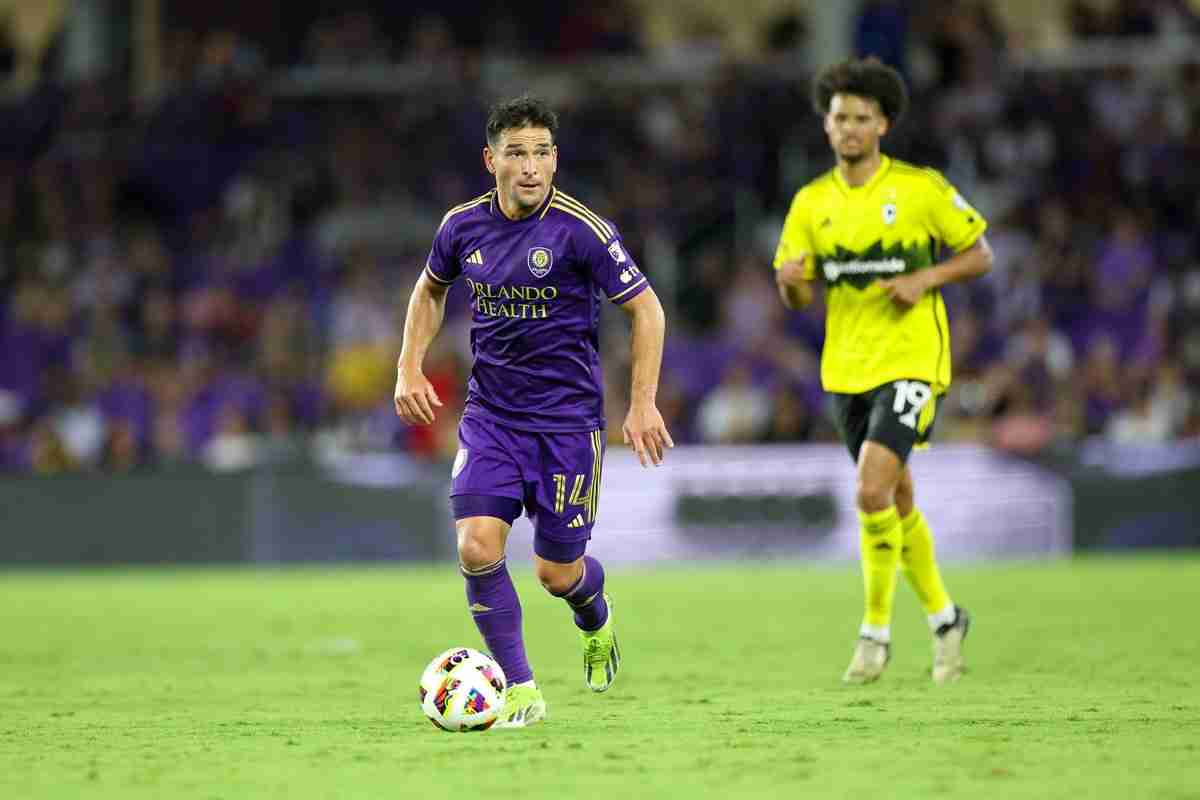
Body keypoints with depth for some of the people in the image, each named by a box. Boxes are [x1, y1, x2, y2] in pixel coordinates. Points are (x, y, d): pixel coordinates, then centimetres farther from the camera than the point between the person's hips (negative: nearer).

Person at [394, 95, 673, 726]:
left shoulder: (581, 230, -15)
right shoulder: (463, 226, -1)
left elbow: (646, 309, -7)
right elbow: (430, 289, 19)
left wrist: (642, 405, -12)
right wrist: (410, 368, 8)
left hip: (567, 418, -3)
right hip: (489, 415, 3)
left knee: (557, 572, 3)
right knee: (477, 548, -16)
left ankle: (597, 621, 41)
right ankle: (521, 692, -4)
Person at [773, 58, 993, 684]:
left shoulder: (921, 188, -6)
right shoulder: (811, 202, 5)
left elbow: (979, 255, 2)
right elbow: (799, 299, 7)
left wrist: (926, 278, -15)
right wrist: (790, 281, -17)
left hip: (910, 360, -5)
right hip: (846, 368, 5)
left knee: (874, 492, -19)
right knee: (897, 499, 14)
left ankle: (876, 629, -6)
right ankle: (944, 618, 32)